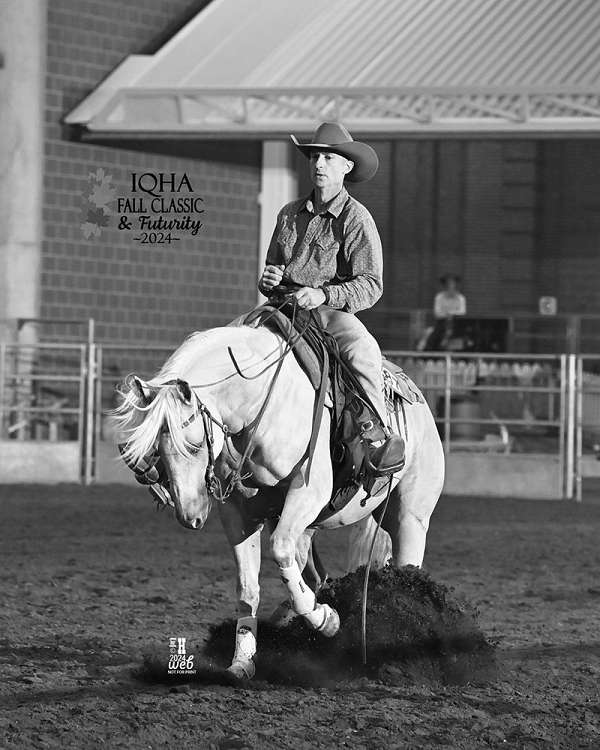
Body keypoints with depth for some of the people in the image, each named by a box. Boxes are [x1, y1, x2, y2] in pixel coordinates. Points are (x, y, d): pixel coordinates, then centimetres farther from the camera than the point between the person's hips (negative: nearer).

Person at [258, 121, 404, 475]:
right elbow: (272, 265, 27)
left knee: (361, 349, -36)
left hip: (333, 310, -6)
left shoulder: (357, 219, -2)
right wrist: (268, 280, 2)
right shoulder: (290, 214, 15)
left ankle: (377, 434, -33)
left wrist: (323, 295, -24)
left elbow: (371, 285, -9)